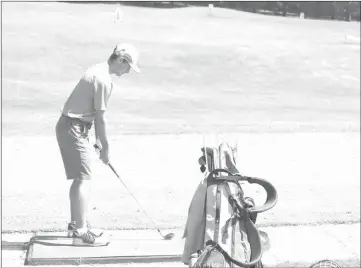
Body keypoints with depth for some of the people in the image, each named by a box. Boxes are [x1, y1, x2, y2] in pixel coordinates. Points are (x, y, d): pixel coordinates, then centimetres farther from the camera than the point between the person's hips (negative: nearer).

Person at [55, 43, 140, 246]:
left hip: (70, 126, 11)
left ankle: (76, 224, 27)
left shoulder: (98, 71, 13)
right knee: (84, 178, -10)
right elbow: (100, 118, -15)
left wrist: (98, 140, 16)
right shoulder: (104, 80, -19)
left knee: (80, 178, 17)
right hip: (74, 128, -11)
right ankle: (80, 232, -9)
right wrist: (106, 147, -6)